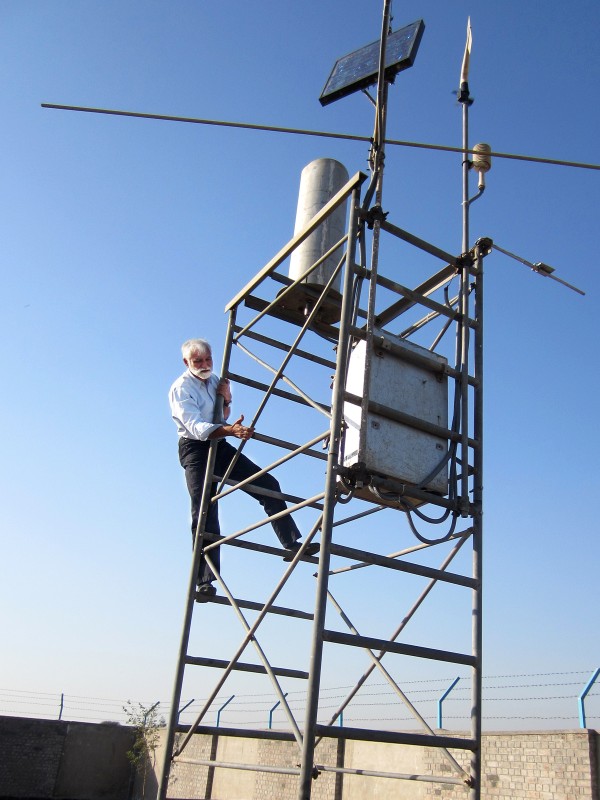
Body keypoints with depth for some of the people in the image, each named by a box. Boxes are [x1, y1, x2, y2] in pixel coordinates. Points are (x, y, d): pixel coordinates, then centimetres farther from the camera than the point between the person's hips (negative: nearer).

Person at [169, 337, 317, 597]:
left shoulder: (215, 381, 12)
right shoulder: (181, 388, -10)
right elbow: (195, 427, -23)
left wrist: (226, 400, -3)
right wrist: (230, 430, -38)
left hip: (220, 446, 7)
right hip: (195, 449, -6)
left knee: (269, 485, -3)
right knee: (205, 512, -13)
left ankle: (291, 544, 1)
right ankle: (205, 581, -11)